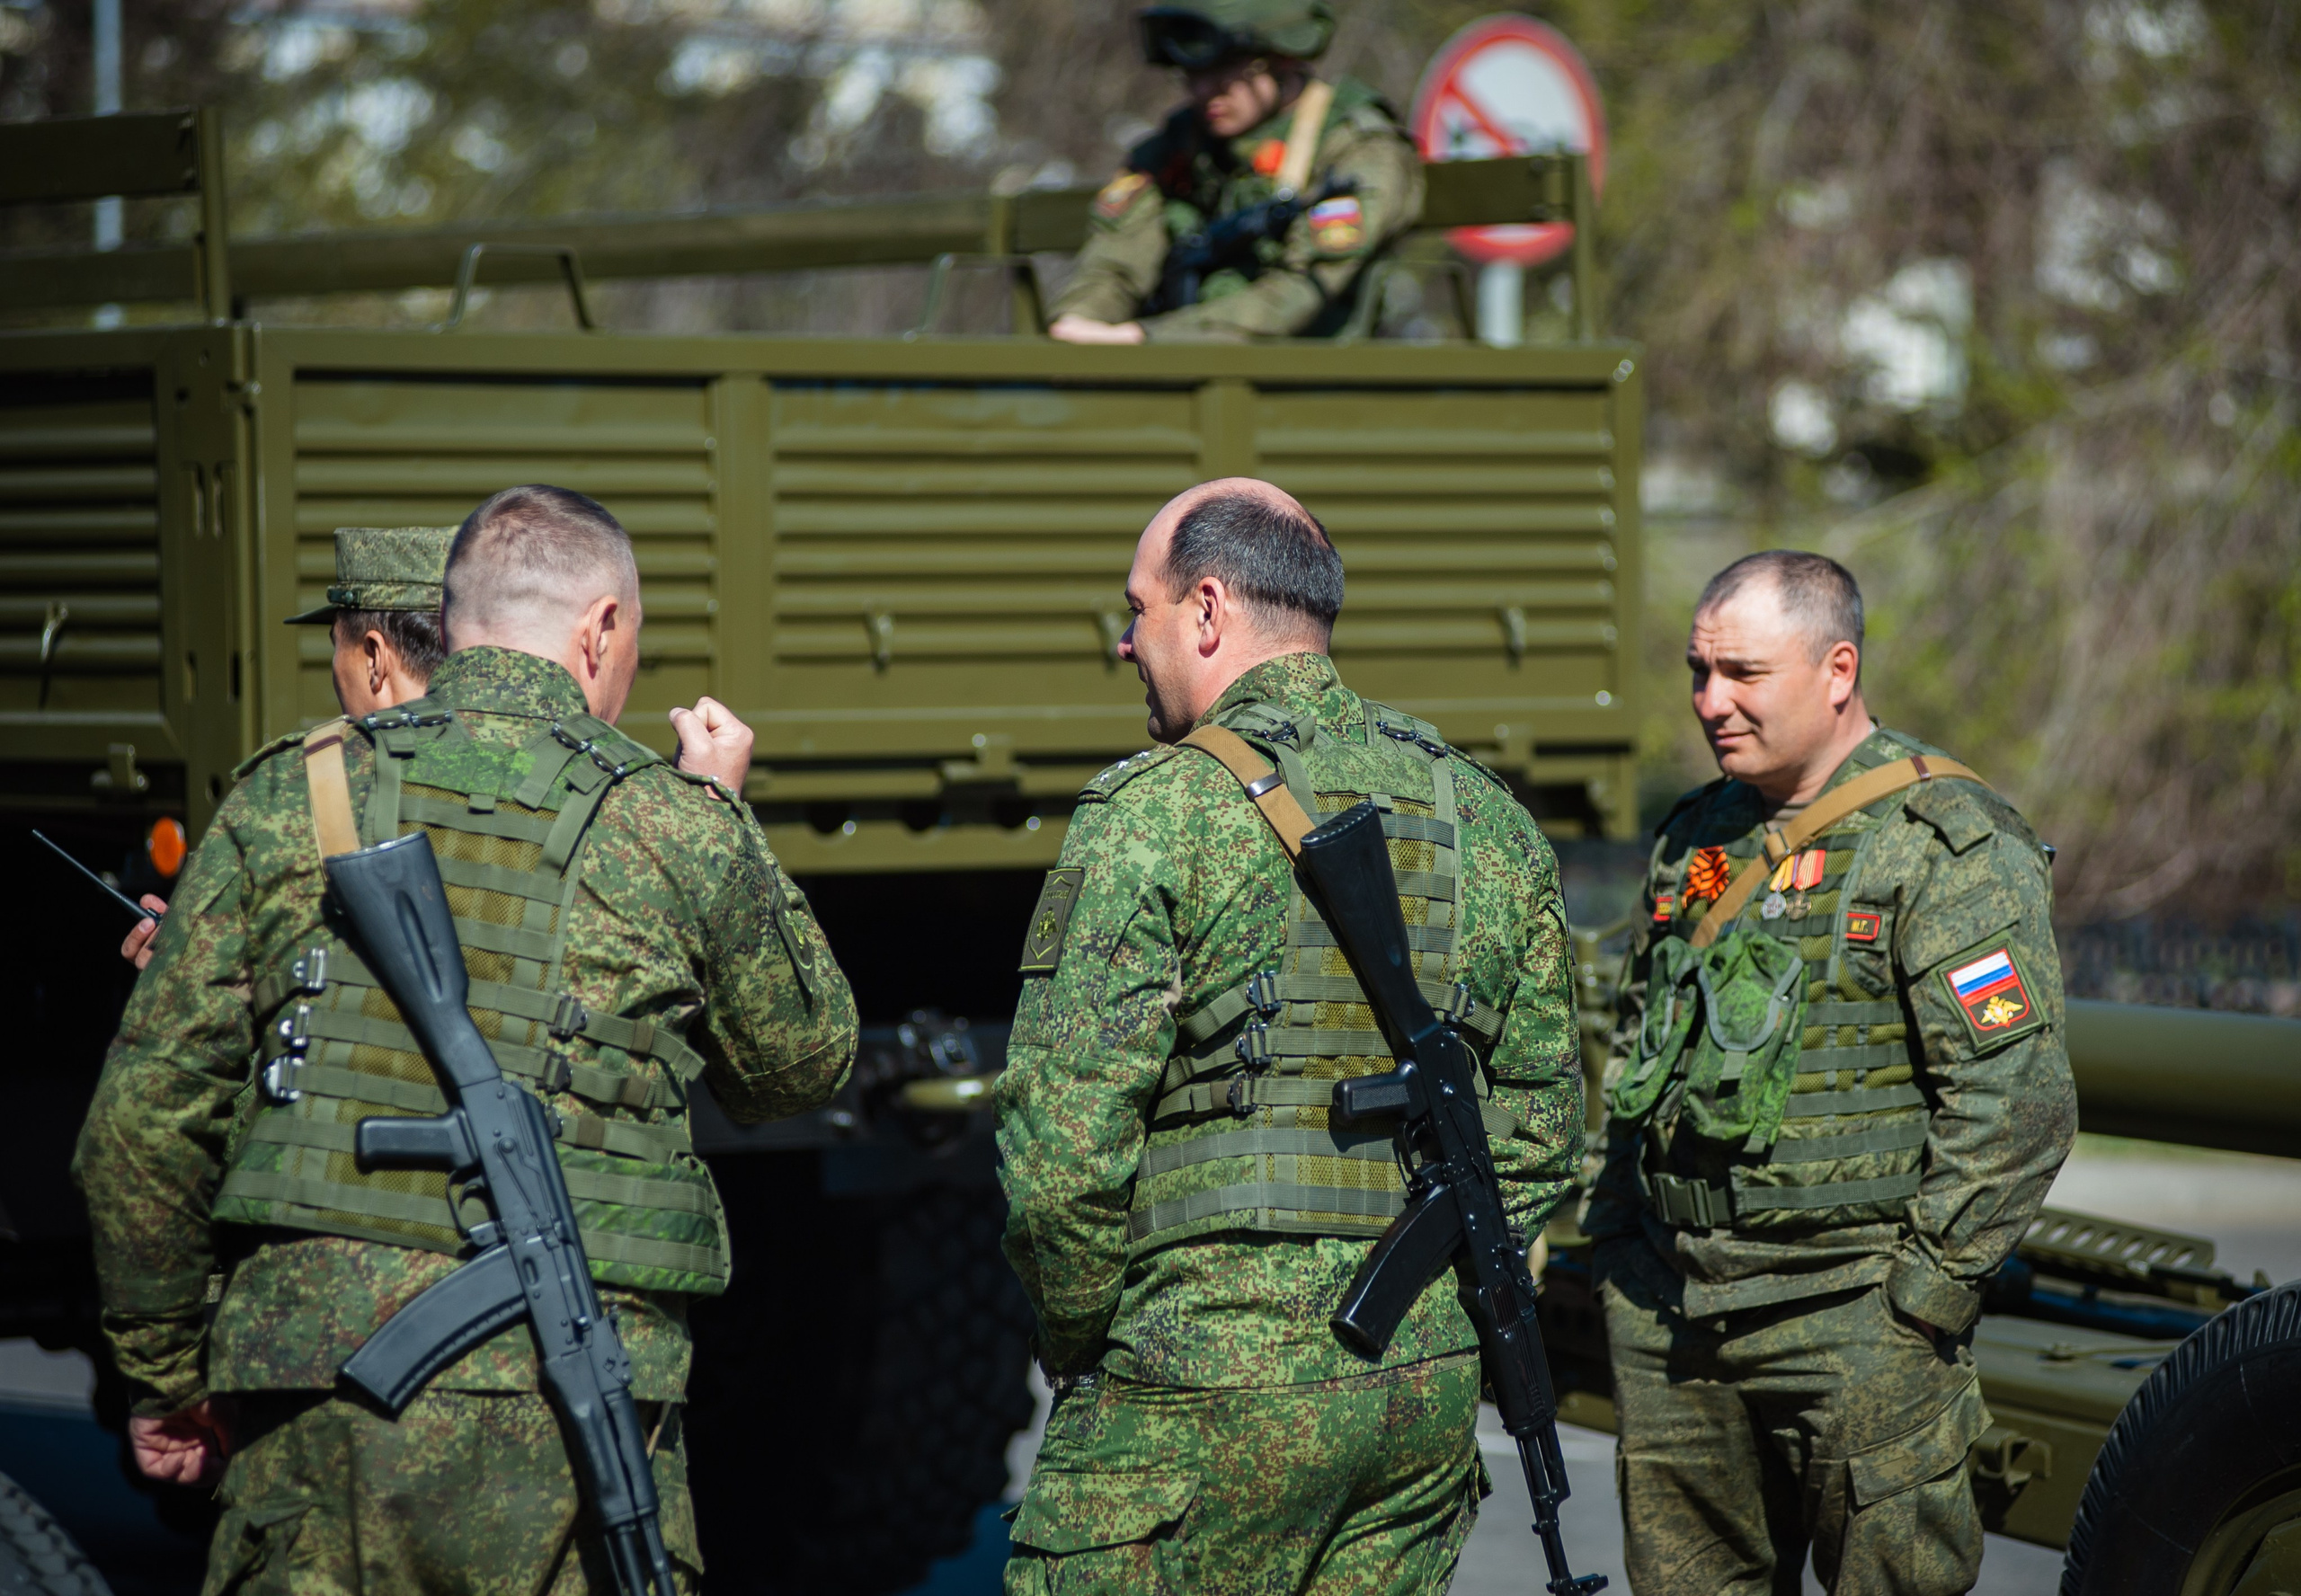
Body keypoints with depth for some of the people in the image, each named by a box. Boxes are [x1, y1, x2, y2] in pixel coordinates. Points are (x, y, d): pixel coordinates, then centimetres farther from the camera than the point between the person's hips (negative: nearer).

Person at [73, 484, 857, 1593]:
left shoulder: (291, 799, 7)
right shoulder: (674, 829, 2)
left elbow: (146, 1115, 6)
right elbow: (801, 1064, 19)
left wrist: (167, 1371, 17)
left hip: (314, 1402, 2)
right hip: (570, 1410, -2)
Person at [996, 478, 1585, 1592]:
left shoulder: (1158, 813, -9)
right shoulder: (1484, 819, 11)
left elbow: (1063, 1149, -13)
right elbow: (1540, 1126, 15)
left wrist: (1081, 1346, 1)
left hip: (1205, 1390, -6)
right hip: (1430, 1389, 6)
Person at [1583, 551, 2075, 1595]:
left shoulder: (1949, 847, -8)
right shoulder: (1696, 840, 15)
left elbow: (2016, 1098, -13)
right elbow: (1635, 1061, 25)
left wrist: (1924, 1292, -14)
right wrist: (1615, 1242, 17)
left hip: (1853, 1320, -7)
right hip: (1669, 1308, 7)